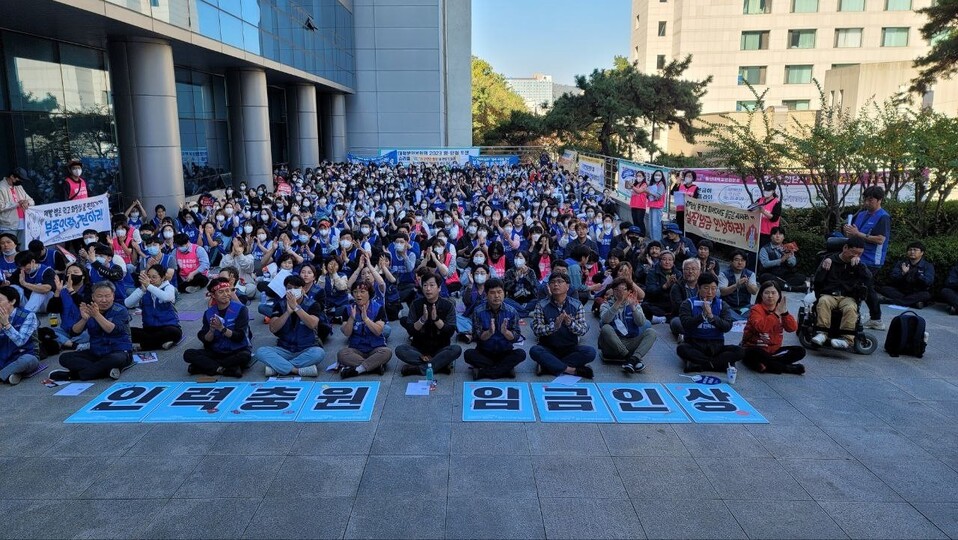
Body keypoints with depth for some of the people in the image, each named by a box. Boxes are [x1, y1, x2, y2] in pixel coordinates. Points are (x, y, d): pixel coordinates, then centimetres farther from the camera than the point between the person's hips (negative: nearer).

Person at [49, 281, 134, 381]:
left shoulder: (121, 311, -8)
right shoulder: (89, 310, 4)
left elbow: (113, 330, -25)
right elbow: (74, 333, -6)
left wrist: (97, 315, -36)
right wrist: (84, 319, -26)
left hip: (120, 351, -5)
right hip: (95, 353, 5)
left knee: (116, 359, -39)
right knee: (64, 358, -13)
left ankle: (73, 375, -22)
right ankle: (106, 370, -27)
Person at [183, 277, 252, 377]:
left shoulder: (241, 309, -8)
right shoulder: (209, 313, 2)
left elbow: (240, 337, -14)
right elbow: (206, 341, -1)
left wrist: (221, 328, -25)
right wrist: (211, 330, -21)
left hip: (237, 351, -3)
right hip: (216, 352, 3)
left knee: (245, 356, -36)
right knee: (188, 354, -16)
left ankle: (205, 366, -18)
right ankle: (224, 369, -23)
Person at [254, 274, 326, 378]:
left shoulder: (313, 304, -3)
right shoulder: (280, 305, 3)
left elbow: (312, 325, -21)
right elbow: (273, 329, -10)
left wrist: (295, 307, -23)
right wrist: (288, 311, -21)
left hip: (306, 350, -1)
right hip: (284, 349, 2)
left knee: (319, 353, -35)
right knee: (260, 352, -24)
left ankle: (277, 367, -25)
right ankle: (298, 370, -30)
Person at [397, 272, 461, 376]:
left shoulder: (448, 305, -4)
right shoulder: (416, 304, -1)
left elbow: (450, 332, -11)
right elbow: (410, 331, -6)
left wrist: (436, 319, -25)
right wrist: (422, 319, -23)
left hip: (440, 348, -1)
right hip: (419, 347, 1)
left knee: (456, 349, -31)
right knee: (400, 350, -27)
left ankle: (418, 368, -27)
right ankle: (440, 364, -24)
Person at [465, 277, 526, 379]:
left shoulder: (512, 311, -5)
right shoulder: (478, 311, -8)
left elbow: (516, 337, -7)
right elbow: (478, 337, -11)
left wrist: (505, 332, -27)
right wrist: (489, 332, -32)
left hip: (505, 353, 1)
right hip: (484, 353, -1)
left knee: (521, 354, -27)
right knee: (468, 354, -28)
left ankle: (482, 372, -24)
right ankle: (505, 369, -22)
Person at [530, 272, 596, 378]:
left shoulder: (577, 305, 1)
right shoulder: (541, 306, -3)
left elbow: (583, 330, -6)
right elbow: (536, 330, -12)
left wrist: (571, 323, -27)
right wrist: (554, 326, -28)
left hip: (570, 348, 2)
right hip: (548, 349, -1)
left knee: (590, 352, -26)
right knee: (534, 350, -32)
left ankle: (549, 366, -22)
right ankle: (572, 370, -24)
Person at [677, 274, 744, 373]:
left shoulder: (722, 305, 8)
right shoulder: (688, 304, 2)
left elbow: (727, 327, -5)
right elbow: (686, 325, -12)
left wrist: (711, 316, -21)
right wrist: (703, 315, -24)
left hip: (716, 346, 2)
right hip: (694, 344, -2)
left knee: (739, 351, -23)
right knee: (681, 348, -35)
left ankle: (698, 365, -26)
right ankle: (723, 363, -26)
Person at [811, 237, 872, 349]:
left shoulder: (858, 265, 15)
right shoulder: (831, 260, 10)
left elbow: (868, 280, -4)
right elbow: (818, 280, 1)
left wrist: (859, 264, -15)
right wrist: (824, 265, -16)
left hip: (848, 297, 1)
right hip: (828, 295, -1)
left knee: (851, 308, -33)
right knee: (823, 302, -35)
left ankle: (847, 339, -40)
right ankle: (822, 334, -40)